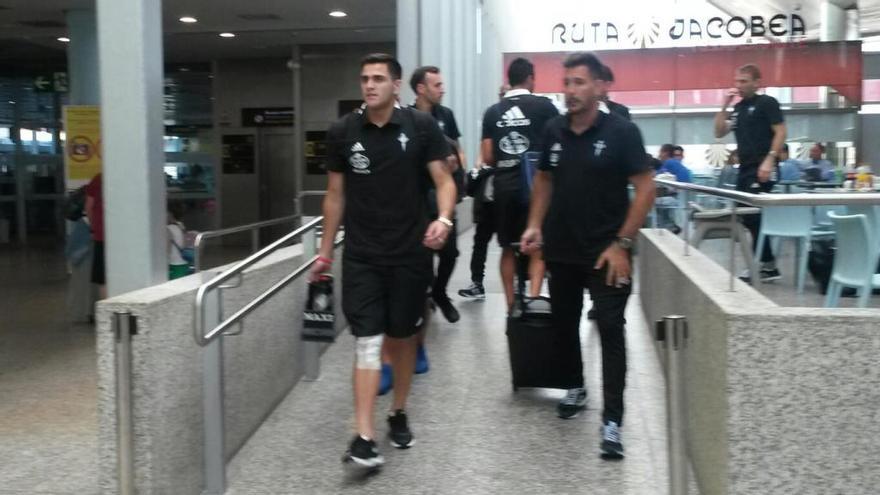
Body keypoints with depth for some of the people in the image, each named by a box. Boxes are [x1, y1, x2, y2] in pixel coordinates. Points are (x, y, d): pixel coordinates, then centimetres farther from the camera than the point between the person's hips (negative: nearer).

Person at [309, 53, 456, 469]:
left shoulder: (421, 127, -4)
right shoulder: (342, 132, 1)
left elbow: (443, 180, -5)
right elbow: (335, 195, 8)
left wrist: (444, 219, -26)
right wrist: (325, 251, 11)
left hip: (410, 253, 0)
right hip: (361, 255, 0)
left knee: (402, 337, 13)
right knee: (367, 342, -6)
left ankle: (399, 413, 32)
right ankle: (364, 437, -7)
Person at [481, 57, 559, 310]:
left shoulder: (492, 112, 5)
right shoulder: (544, 106, -3)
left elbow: (487, 157, 3)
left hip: (504, 186, 3)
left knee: (508, 248, 14)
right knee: (538, 247, 5)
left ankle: (511, 306, 18)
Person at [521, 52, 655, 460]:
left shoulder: (621, 131, -10)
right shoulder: (553, 131, 3)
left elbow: (645, 188, -11)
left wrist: (622, 243, -16)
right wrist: (535, 224, 2)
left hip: (605, 253, -5)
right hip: (560, 250, 5)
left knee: (610, 330, -5)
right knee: (564, 323, 17)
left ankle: (612, 421, -2)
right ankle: (575, 387, 39)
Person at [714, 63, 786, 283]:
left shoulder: (767, 103, -4)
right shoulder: (738, 108, 16)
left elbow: (780, 132, -10)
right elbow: (719, 133, 12)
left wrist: (770, 160, -20)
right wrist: (724, 106, 3)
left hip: (761, 169, -8)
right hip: (744, 168, 8)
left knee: (755, 217, -10)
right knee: (747, 218, 8)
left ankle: (766, 265, -3)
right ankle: (767, 265, 15)